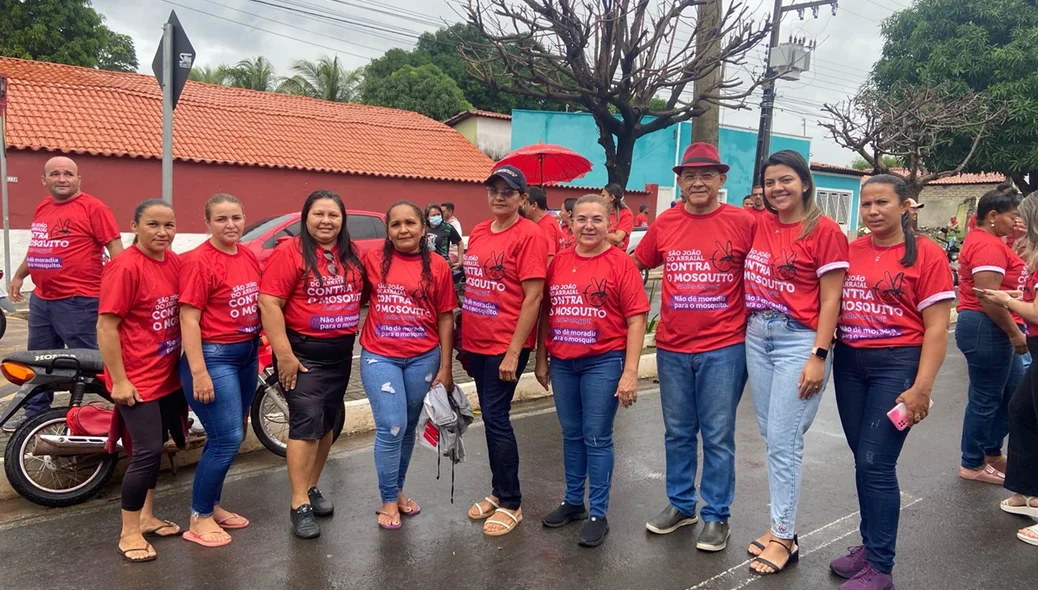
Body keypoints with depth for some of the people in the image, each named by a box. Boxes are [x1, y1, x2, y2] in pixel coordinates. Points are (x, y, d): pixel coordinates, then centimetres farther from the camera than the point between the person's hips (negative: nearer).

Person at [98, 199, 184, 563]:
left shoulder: (175, 262, 4)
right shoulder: (125, 267, -17)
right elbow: (106, 326, -17)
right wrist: (119, 380, -18)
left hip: (169, 375, 7)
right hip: (137, 379, -7)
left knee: (154, 448, 17)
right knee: (148, 452, -6)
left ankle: (146, 517, 33)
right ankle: (129, 533, 10)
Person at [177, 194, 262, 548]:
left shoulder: (250, 257, 7)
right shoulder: (199, 261, -14)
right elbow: (189, 319, -16)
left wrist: (256, 353, 13)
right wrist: (199, 372, -20)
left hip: (247, 354, 8)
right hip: (214, 356, -8)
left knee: (228, 437, 15)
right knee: (227, 440, -6)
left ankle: (212, 506, 31)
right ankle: (199, 519, 10)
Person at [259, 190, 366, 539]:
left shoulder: (351, 256, 7)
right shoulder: (290, 253, -12)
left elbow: (361, 296, 18)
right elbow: (269, 304, -17)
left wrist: (352, 330, 9)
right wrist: (284, 354, -21)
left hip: (341, 353, 6)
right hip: (303, 353, -6)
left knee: (327, 423, 14)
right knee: (307, 423, -9)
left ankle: (312, 487, 30)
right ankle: (299, 505, -1)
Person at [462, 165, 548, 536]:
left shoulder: (529, 235, -11)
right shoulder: (478, 233, 11)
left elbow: (533, 297, -15)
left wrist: (513, 352, -18)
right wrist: (462, 337, 13)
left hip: (505, 347, -7)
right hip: (475, 343, 7)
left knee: (496, 419, -3)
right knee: (490, 418, 15)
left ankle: (511, 504, 12)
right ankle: (499, 492, 29)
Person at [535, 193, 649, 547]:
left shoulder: (621, 263, -7)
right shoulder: (558, 263, 6)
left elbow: (636, 320, -10)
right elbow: (546, 313, 12)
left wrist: (630, 372, -15)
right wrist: (541, 359, 11)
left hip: (604, 362, -4)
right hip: (562, 362, 5)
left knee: (597, 438, 3)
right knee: (571, 434, 16)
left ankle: (598, 514, 17)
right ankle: (573, 502, 31)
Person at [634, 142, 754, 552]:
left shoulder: (743, 223, -6)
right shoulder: (664, 224, 3)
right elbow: (634, 265, 15)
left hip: (723, 348, -3)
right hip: (672, 348, 3)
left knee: (718, 436, 7)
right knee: (677, 433, 16)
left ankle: (716, 515, 23)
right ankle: (680, 504, 33)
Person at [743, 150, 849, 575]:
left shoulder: (825, 231, -8)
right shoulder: (757, 225, 6)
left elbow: (830, 300, -10)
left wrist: (819, 357, -14)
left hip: (798, 340, -6)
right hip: (756, 336, 6)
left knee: (783, 440, -2)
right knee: (770, 436, 12)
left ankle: (783, 537, 11)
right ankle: (782, 523, 26)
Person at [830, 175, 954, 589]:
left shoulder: (926, 254, -6)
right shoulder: (849, 251, 6)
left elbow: (936, 328, -8)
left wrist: (921, 388, -14)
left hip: (896, 364, -5)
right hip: (848, 362, 5)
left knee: (876, 462, -5)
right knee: (863, 460, 12)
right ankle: (870, 545, 28)